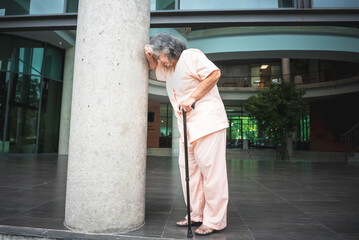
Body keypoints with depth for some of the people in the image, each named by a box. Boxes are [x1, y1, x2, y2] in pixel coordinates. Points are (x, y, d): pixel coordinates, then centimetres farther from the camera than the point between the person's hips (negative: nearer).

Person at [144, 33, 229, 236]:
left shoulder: (190, 56, -4)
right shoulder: (169, 68, 23)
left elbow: (214, 74, -14)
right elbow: (156, 69, 41)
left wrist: (192, 98, -16)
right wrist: (150, 57, 17)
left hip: (207, 122, -9)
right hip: (188, 128, 9)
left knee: (211, 171, -6)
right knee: (189, 171, 9)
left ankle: (215, 221, 5)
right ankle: (197, 216, 21)